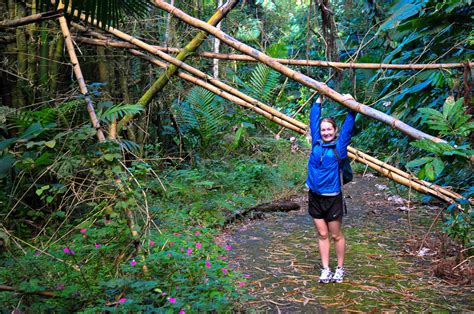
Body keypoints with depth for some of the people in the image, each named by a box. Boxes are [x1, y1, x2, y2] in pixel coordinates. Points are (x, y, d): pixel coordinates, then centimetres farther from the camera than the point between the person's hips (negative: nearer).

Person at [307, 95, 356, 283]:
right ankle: (325, 270, 18)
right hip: (315, 196, 3)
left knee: (336, 235, 9)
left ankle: (340, 269, 23)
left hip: (333, 197, -3)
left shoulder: (339, 146, -5)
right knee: (322, 234, 10)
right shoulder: (316, 143, 3)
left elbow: (348, 128, -9)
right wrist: (319, 100, 15)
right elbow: (314, 120, 11)